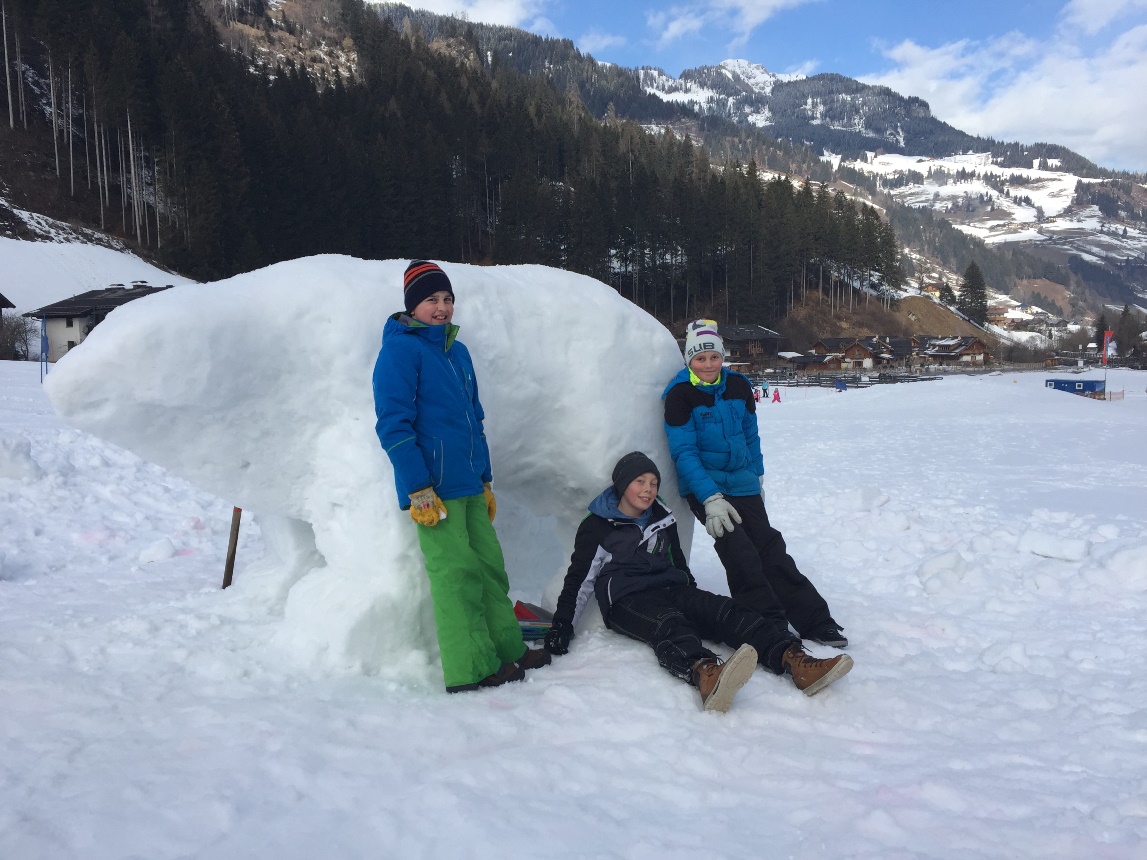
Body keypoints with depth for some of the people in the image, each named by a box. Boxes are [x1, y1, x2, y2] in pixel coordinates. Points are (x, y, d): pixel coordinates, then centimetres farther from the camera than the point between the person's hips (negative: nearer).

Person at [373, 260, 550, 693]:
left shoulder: (457, 351, 18)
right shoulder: (401, 349, -6)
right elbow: (393, 423, -13)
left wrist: (486, 481, 21)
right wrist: (417, 489, -17)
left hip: (469, 486, 8)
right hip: (433, 489, -8)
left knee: (489, 566, 11)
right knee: (456, 573, -5)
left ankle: (507, 647, 22)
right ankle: (472, 668, 3)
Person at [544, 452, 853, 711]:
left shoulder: (663, 519, 19)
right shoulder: (597, 526, 3)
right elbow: (580, 579, 2)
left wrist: (697, 602, 23)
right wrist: (562, 624, -7)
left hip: (671, 590, 6)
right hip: (627, 601, -6)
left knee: (726, 611, -22)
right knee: (668, 624, -39)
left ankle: (794, 660, -42)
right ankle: (705, 675, -71)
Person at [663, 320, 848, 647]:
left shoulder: (738, 386, 1)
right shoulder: (679, 394, -12)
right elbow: (684, 452, -15)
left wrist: (757, 477, 15)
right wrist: (711, 499, -21)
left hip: (742, 483, 4)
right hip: (703, 488, -4)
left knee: (770, 547, 2)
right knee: (740, 552, -16)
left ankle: (814, 620, 7)